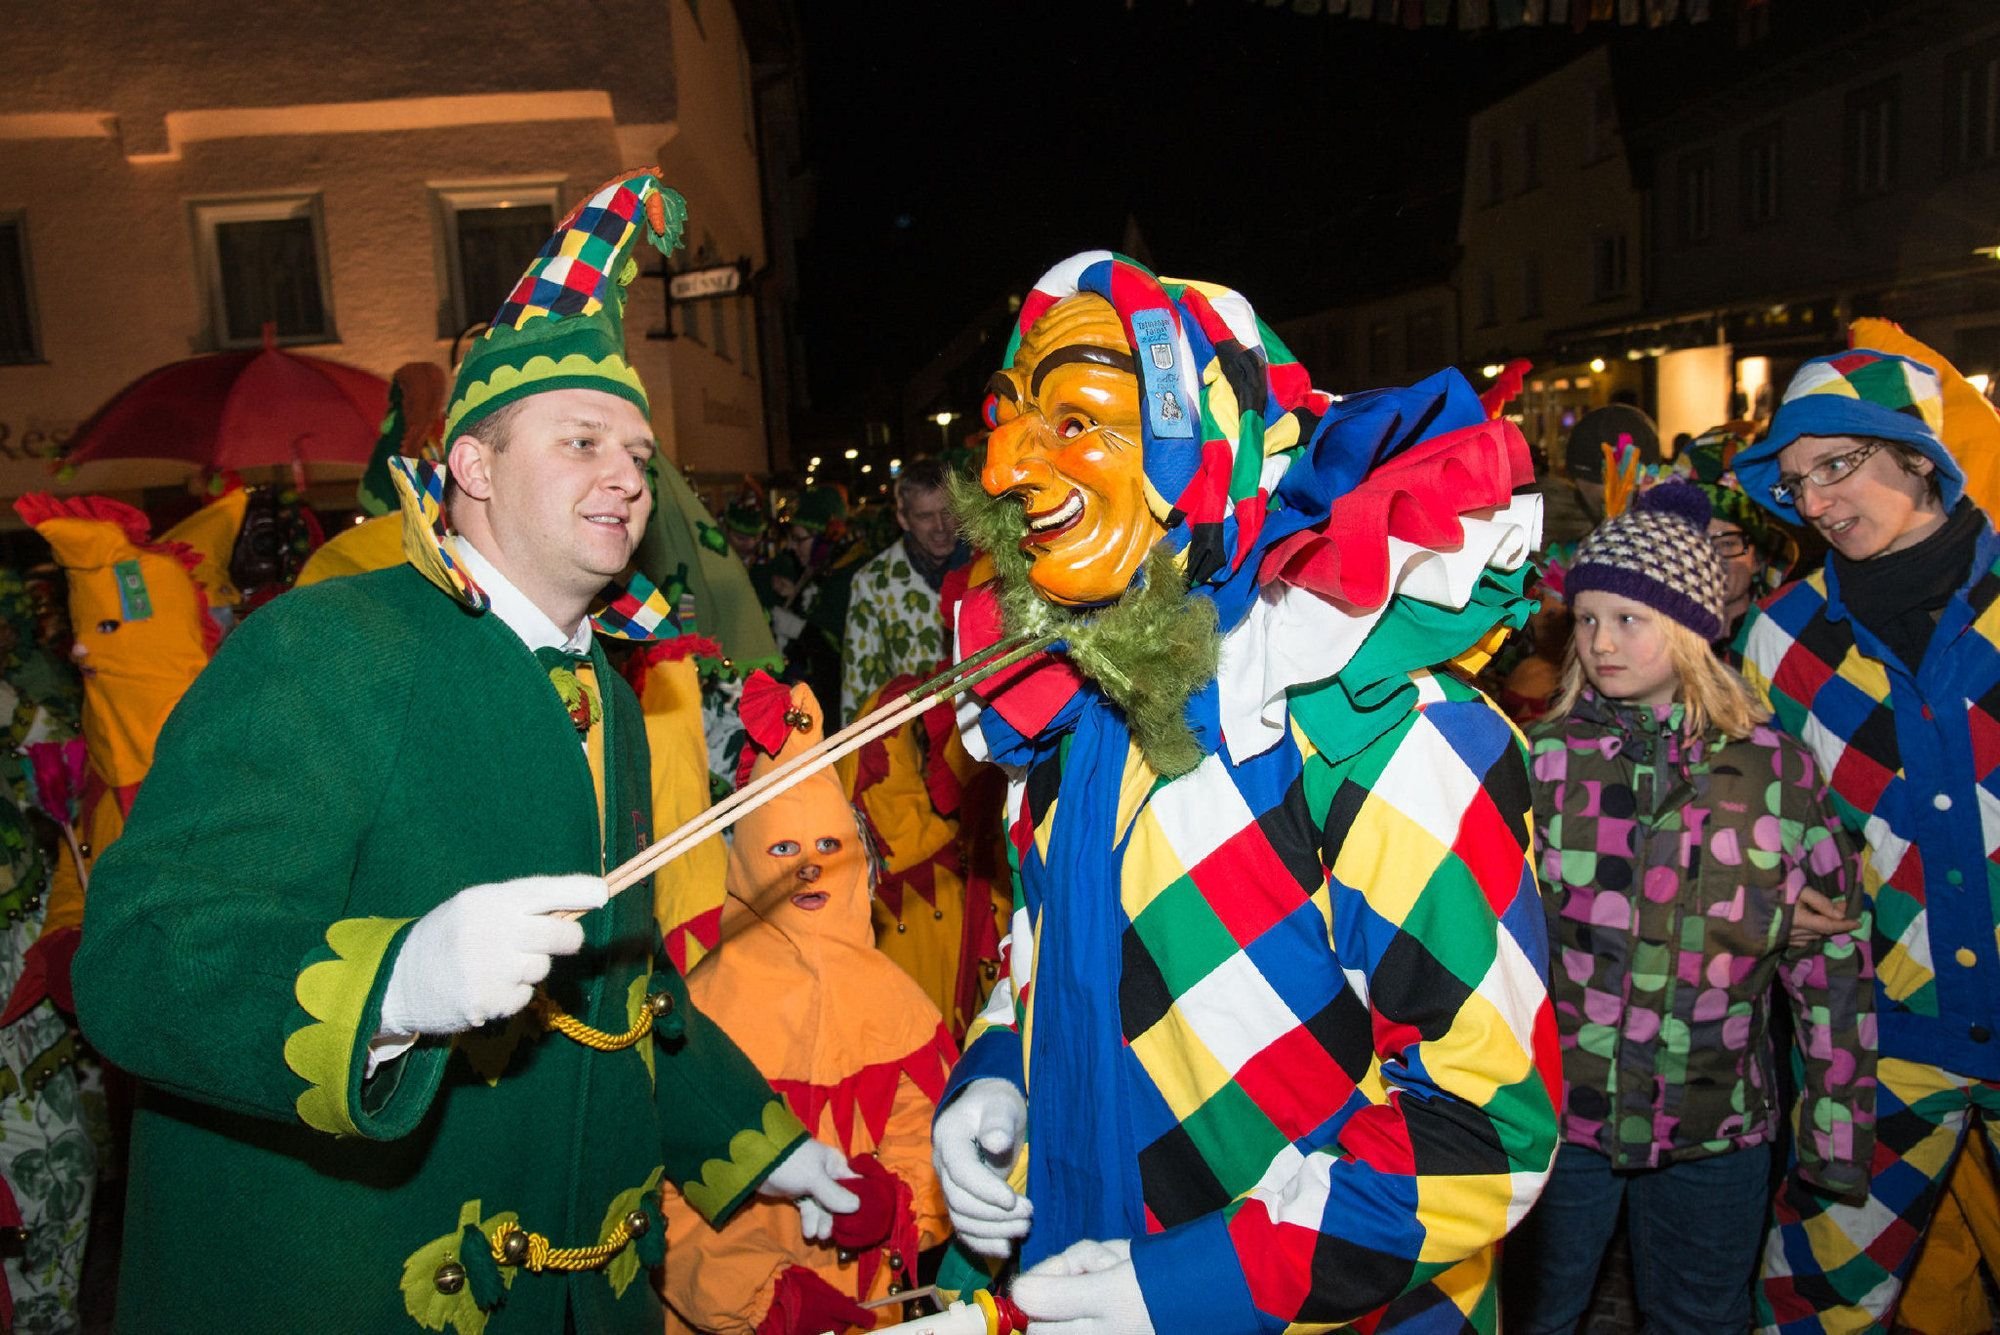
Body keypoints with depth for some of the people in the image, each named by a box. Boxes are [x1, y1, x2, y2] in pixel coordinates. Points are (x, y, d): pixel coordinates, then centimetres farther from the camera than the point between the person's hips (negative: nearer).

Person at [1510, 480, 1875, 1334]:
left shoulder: (1777, 769, -5)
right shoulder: (1541, 758, -7)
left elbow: (1832, 956, 0)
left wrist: (1840, 1123, 1)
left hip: (1715, 1133, 1)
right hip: (1555, 1116, 0)